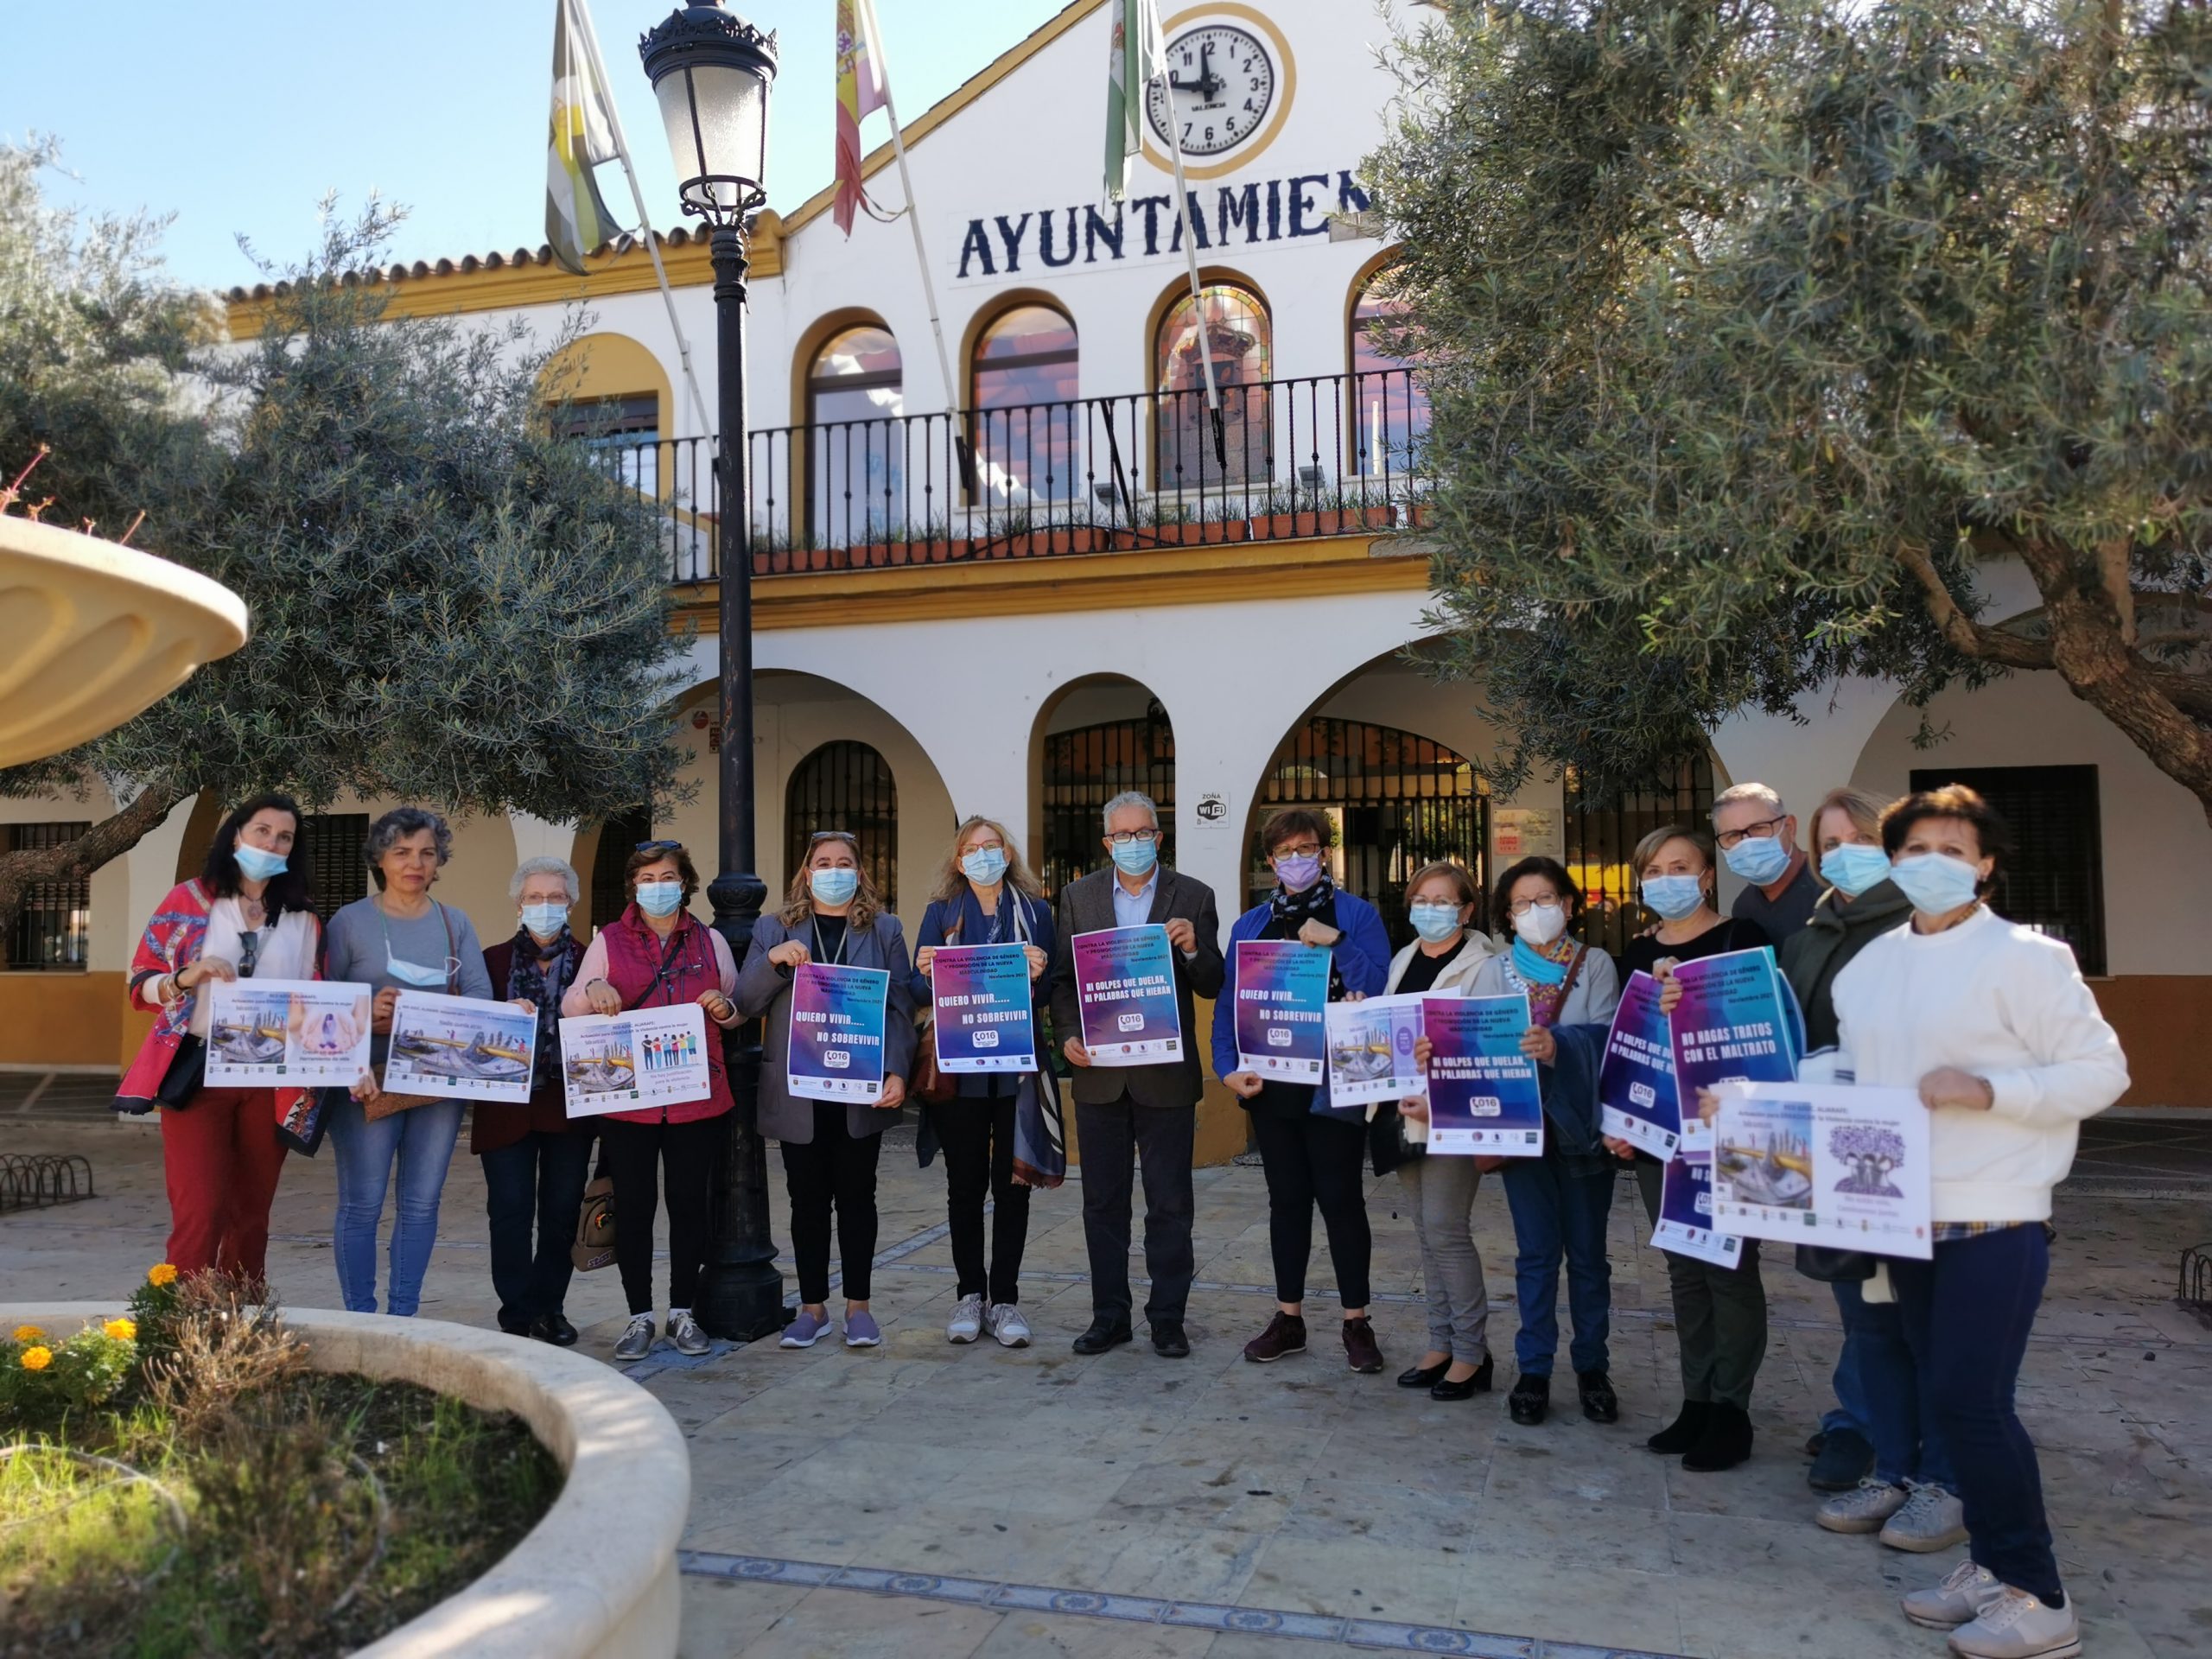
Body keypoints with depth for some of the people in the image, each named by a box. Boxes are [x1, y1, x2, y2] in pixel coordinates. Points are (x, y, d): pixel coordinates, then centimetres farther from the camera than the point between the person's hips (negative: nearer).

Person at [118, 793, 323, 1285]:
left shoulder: (303, 918, 9)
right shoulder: (188, 899, 2)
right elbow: (141, 983, 1)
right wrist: (187, 978, -18)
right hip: (198, 1072, -3)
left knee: (251, 1214, 10)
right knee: (199, 1214, -10)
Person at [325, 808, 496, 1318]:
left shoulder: (456, 924, 12)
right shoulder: (350, 922, 4)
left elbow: (481, 997, 3)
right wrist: (367, 1014, -20)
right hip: (369, 1080, -3)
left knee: (421, 1202, 7)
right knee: (361, 1204, -1)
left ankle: (403, 1315, 17)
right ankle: (359, 1316, 11)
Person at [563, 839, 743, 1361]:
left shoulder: (710, 941, 10)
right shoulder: (608, 941, 7)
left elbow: (740, 1009, 15)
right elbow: (569, 1009, 4)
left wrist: (725, 1008, -8)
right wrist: (592, 990, -18)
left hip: (698, 1098, 1)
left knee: (689, 1202, 6)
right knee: (634, 1205, 3)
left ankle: (682, 1311, 19)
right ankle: (640, 1316, 14)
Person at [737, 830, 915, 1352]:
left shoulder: (884, 930, 7)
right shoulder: (773, 930, 9)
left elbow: (901, 1006, 1)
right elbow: (745, 1004, 4)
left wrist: (896, 1072, -12)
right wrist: (773, 962, -15)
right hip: (798, 1091, 1)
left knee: (856, 1198, 7)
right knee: (808, 1201, 7)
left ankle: (858, 1306, 17)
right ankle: (812, 1307, 18)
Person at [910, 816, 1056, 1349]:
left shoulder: (1035, 910, 6)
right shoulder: (941, 912, 7)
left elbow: (1049, 996, 4)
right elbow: (919, 995, 5)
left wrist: (1038, 976, -17)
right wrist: (926, 974, -17)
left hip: (1018, 1065, 0)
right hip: (959, 1069, 0)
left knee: (1012, 1183, 3)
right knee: (966, 1184, 5)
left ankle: (1005, 1299, 12)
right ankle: (969, 1294, 17)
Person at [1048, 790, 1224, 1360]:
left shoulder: (1193, 897, 1)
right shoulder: (1078, 896, 6)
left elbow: (1213, 986, -1)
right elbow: (1062, 976, 6)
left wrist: (1193, 949, -21)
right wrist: (1067, 1035, -9)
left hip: (1166, 1075, -2)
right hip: (1098, 1072, 2)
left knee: (1169, 1205, 5)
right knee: (1103, 1203, 10)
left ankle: (1168, 1318, 17)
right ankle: (1109, 1315, 22)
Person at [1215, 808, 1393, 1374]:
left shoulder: (1358, 915, -1)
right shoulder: (1249, 925, 11)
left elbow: (1379, 990, -11)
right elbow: (1227, 1003, 7)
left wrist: (1335, 944, -21)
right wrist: (1228, 1068, -5)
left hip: (1333, 1086, -4)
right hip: (1270, 1086, 4)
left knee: (1341, 1199, 2)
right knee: (1287, 1200, 13)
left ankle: (1357, 1323, 16)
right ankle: (1288, 1318, 24)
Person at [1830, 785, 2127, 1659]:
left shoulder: (2025, 957, -8)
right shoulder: (1867, 967, 10)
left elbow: (2101, 1070, -10)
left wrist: (1987, 1090, -21)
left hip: (1995, 1221, -6)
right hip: (1906, 1219, 6)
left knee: (1972, 1401, -6)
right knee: (1952, 1399, 12)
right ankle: (1991, 1562, 26)